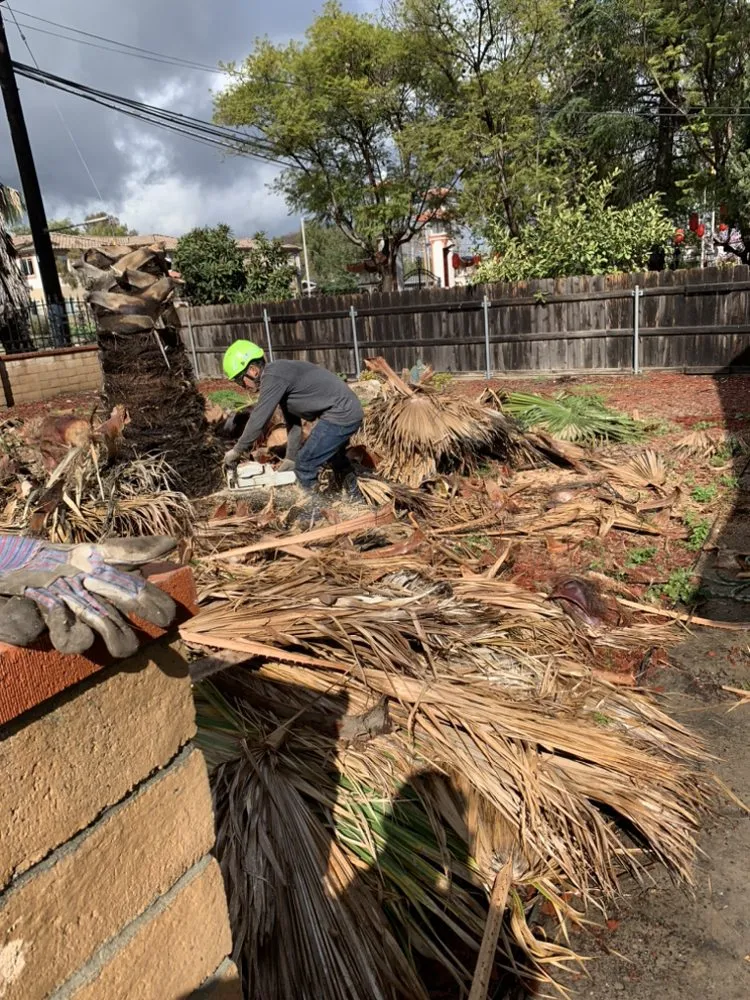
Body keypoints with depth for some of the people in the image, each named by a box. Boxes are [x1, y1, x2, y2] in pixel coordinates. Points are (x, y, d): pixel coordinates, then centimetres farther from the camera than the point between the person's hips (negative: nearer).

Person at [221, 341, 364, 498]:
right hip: (349, 411, 11)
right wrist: (291, 459, 19)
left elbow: (258, 420, -16)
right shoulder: (278, 376, 15)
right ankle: (356, 501, 48)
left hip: (340, 414, -11)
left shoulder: (273, 377, -15)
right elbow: (293, 421, 19)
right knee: (336, 459, 32)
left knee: (305, 466, -5)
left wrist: (237, 451, -4)